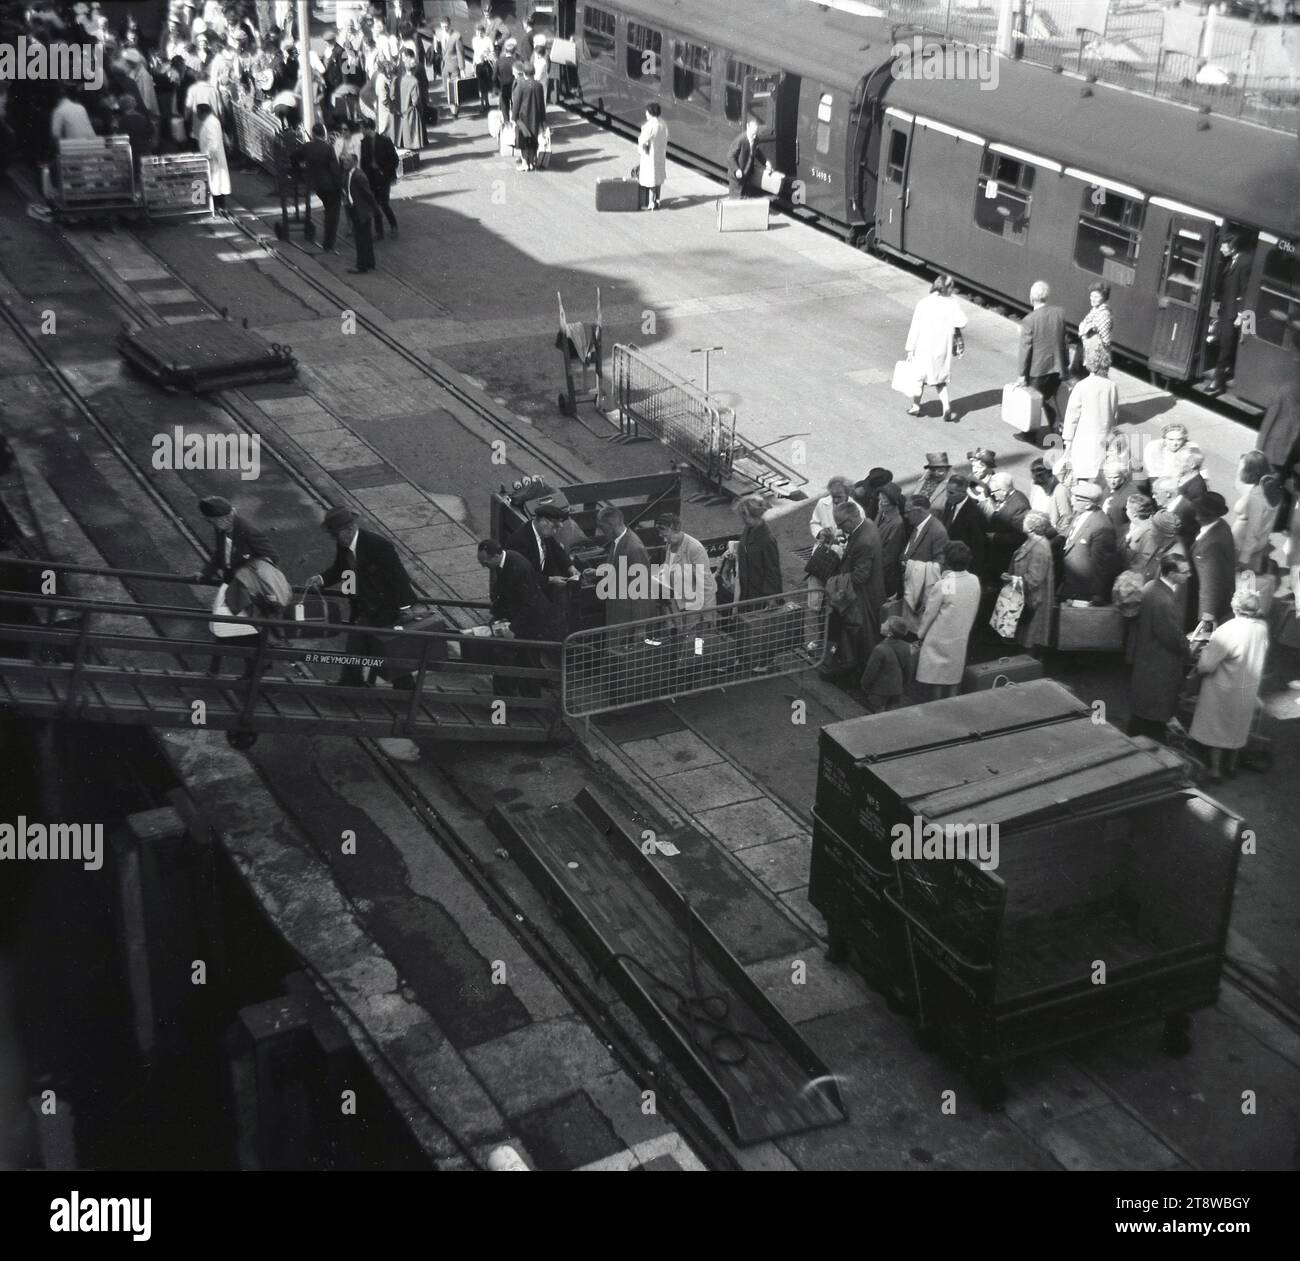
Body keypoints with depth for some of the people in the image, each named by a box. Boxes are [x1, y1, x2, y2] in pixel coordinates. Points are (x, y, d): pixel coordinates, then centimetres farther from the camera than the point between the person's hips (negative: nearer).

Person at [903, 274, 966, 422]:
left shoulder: (923, 303, -9)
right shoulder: (952, 304, -8)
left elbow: (915, 328, -8)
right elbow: (962, 322, -17)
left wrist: (910, 350, -3)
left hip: (924, 347, -1)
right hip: (942, 348, 1)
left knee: (919, 377, 18)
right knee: (940, 380, 16)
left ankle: (916, 407, 29)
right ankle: (947, 408, 4)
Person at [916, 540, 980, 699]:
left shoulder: (943, 585, -23)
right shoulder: (974, 581, -8)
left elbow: (930, 613, -13)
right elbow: (974, 610, 2)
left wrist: (921, 633, 1)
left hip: (941, 638, -5)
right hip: (962, 637, 5)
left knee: (937, 675, 9)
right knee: (954, 673, 17)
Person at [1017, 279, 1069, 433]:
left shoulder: (1029, 320, -19)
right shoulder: (1060, 313, -3)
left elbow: (1025, 349, -15)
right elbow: (1063, 341, 6)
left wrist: (1022, 374, -8)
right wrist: (1064, 365, 16)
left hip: (1038, 369, -4)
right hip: (1057, 367, 4)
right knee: (1050, 398, 21)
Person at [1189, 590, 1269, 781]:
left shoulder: (1227, 631, -32)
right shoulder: (1262, 627, -14)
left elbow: (1206, 665, -28)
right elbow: (1262, 657, 5)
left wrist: (1207, 649, -8)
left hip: (1224, 690, -5)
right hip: (1250, 689, 5)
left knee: (1216, 729, 14)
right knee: (1237, 729, 24)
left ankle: (1215, 770, 23)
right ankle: (1231, 765, 39)